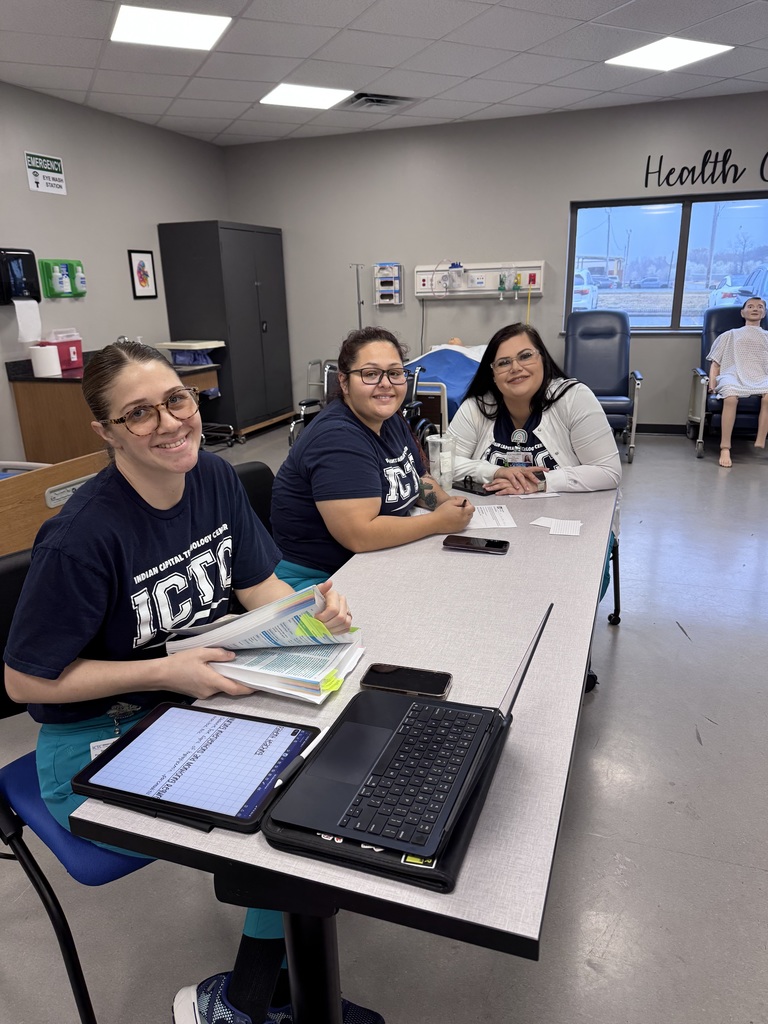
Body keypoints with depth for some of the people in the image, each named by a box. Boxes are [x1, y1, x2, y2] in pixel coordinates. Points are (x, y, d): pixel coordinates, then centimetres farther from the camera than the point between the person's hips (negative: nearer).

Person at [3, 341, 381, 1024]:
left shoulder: (214, 478, -6)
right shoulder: (82, 539, -26)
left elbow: (259, 584, 3)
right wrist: (164, 672, -24)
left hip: (203, 694, 7)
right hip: (99, 743, -6)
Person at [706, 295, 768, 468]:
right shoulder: (730, 335, 30)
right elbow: (715, 363, 20)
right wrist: (712, 385, 2)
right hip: (733, 376, -1)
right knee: (730, 397, -39)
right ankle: (725, 448, -38)